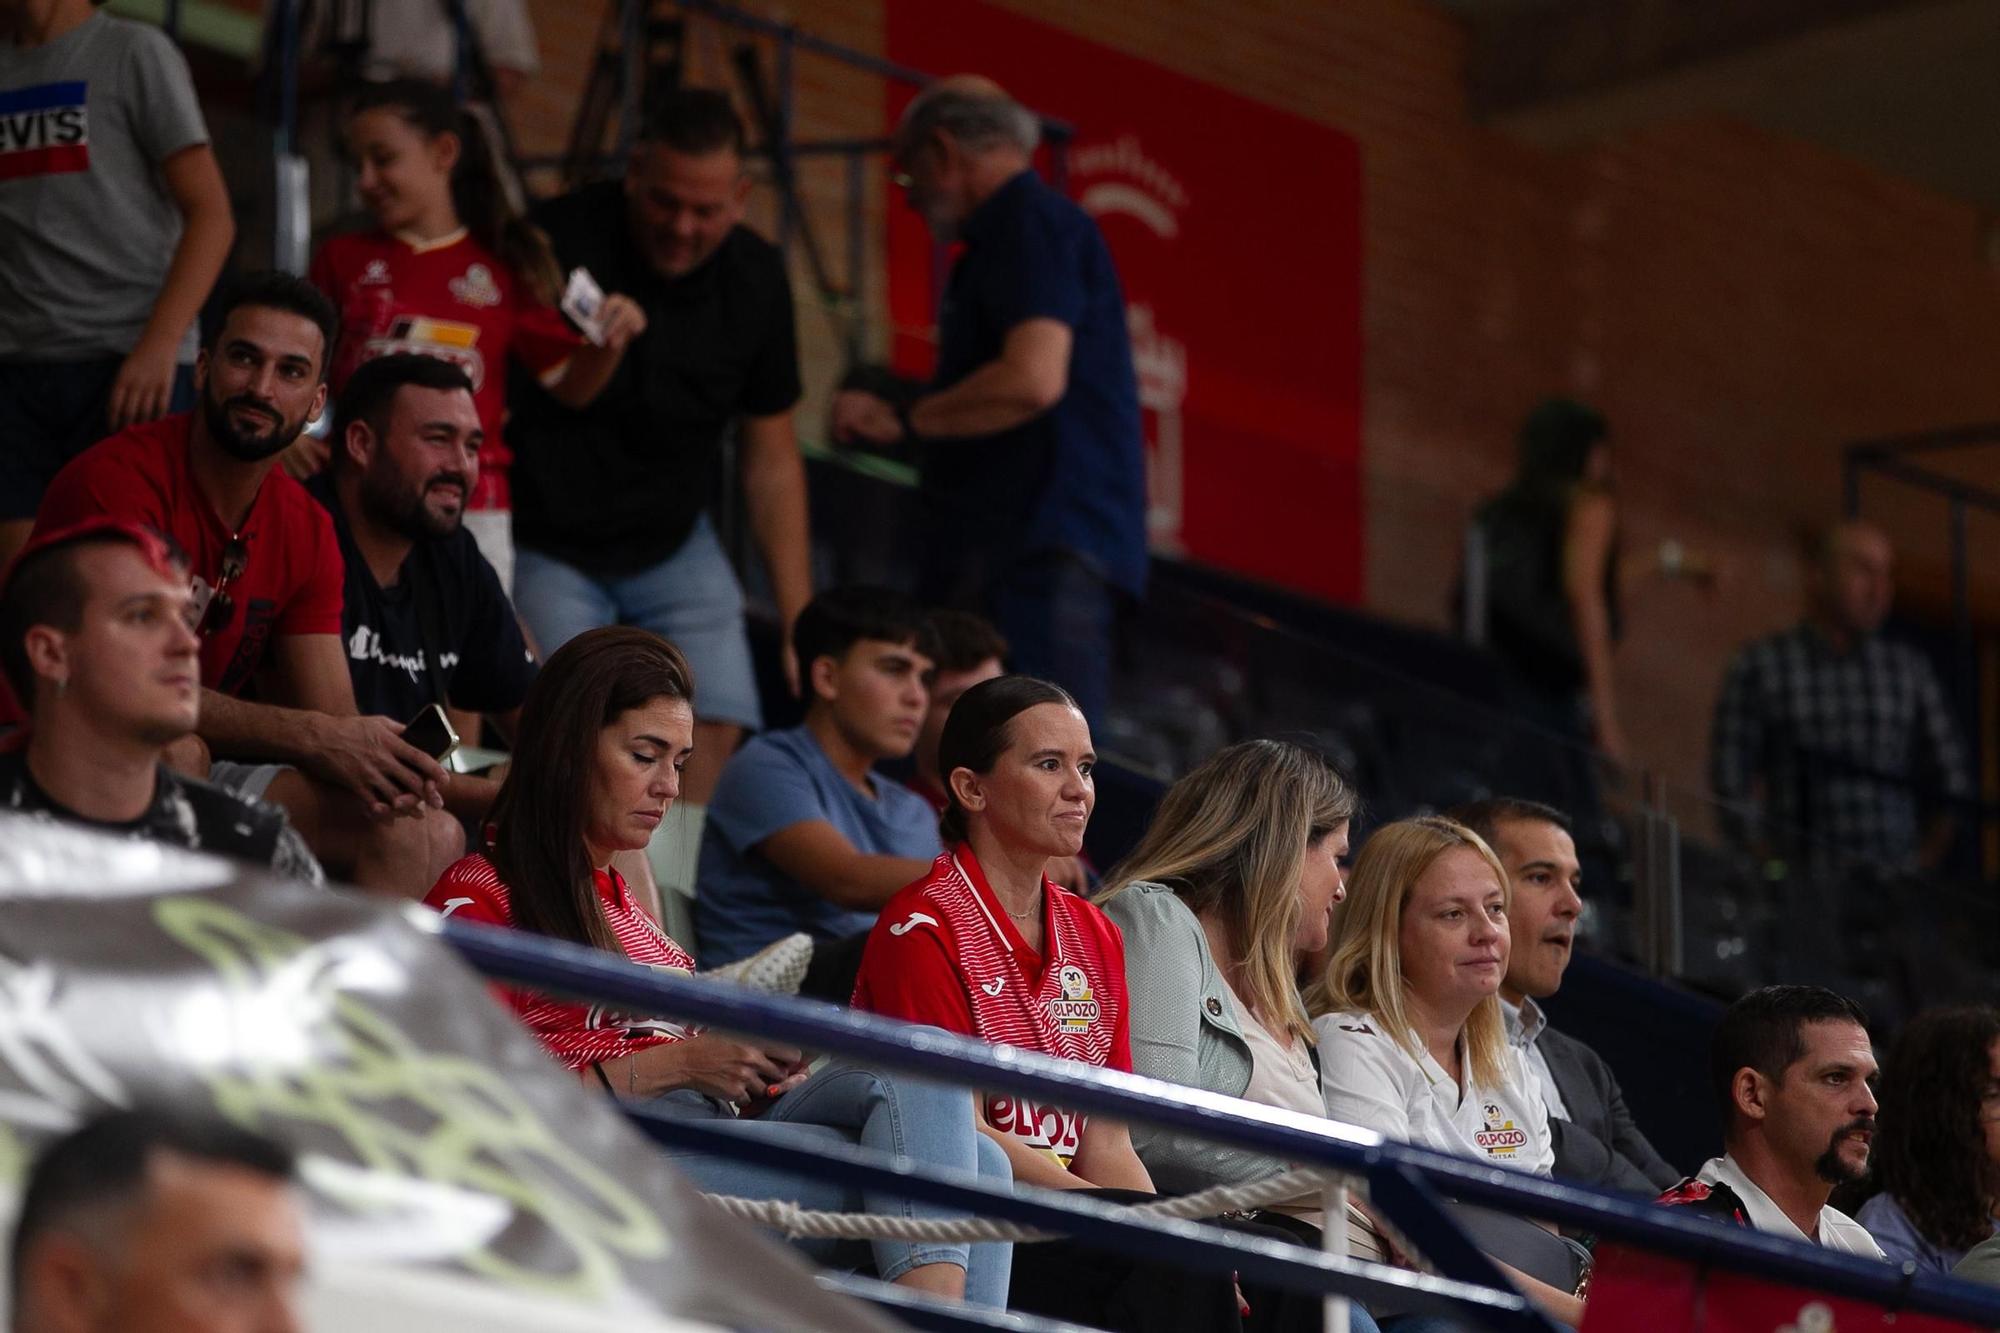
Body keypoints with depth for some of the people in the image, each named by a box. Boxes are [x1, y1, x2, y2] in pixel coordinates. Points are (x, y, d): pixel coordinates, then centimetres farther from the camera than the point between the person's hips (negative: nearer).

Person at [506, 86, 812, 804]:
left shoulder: (756, 280, -6)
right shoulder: (554, 242, -21)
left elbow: (772, 461, 3)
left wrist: (799, 624, 1)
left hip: (674, 547, 5)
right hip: (546, 547, -4)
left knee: (716, 732, -8)